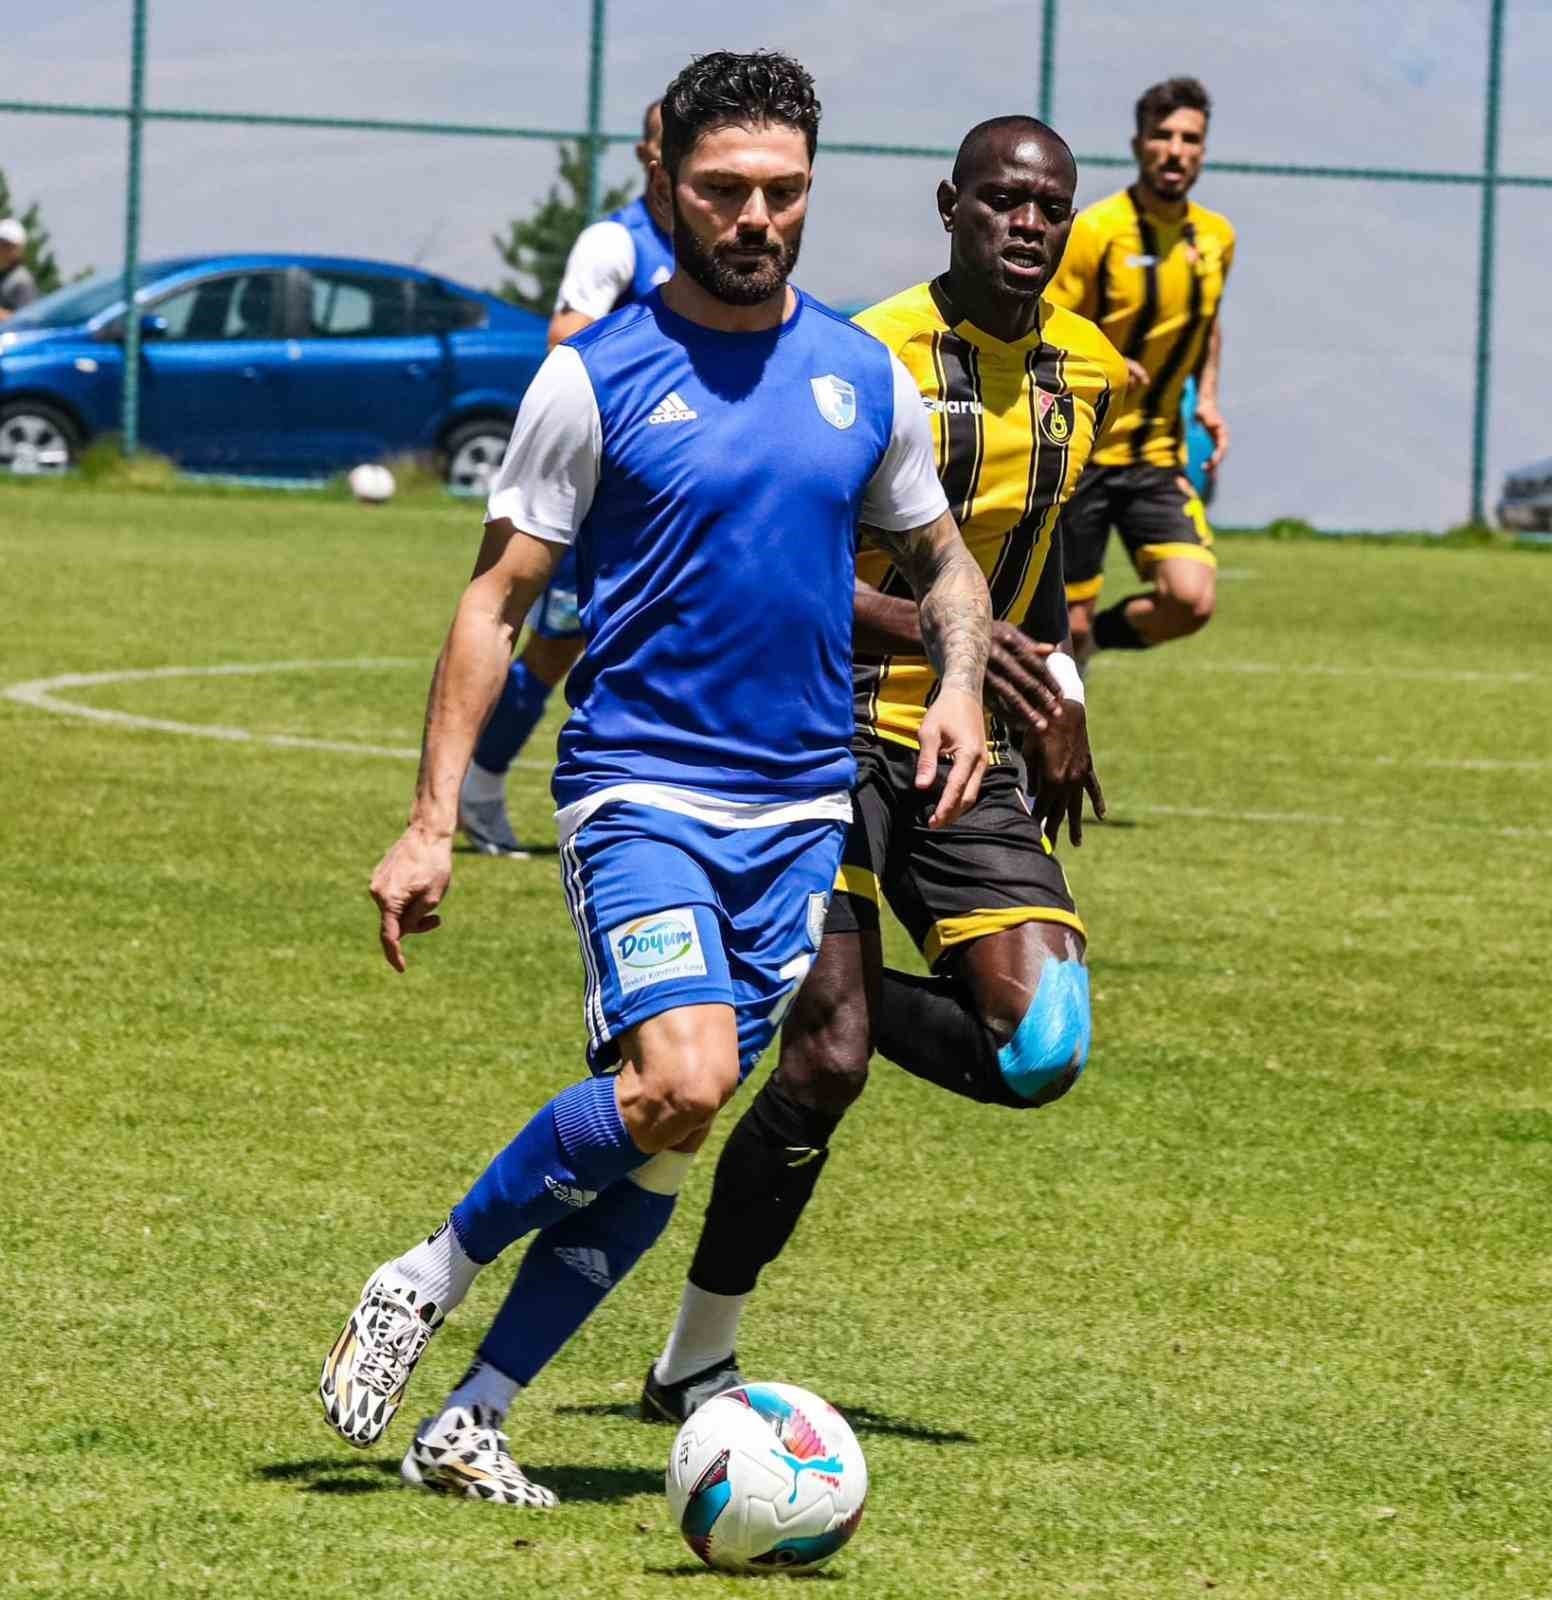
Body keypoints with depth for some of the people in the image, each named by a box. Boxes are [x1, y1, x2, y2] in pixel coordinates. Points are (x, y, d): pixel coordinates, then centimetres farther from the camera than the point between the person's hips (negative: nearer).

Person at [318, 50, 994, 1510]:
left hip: (802, 809, 5)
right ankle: (428, 1282, -3)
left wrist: (960, 681, 0)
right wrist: (432, 823, -8)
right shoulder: (596, 377, -4)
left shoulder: (866, 380, 8)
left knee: (664, 1139, 2)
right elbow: (497, 599, -2)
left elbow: (940, 559, 22)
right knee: (677, 1082, -24)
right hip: (638, 786, -5)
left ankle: (470, 1420, 11)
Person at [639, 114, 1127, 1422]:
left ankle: (826, 992, 15)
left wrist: (1061, 694, 18)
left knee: (1040, 1052, -14)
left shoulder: (1091, 373, 7)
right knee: (828, 1060, -15)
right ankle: (695, 1362, 1)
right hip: (829, 728, -6)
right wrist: (943, 635, -31)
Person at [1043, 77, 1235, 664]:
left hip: (1157, 457, 4)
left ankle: (1090, 640, 15)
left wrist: (1206, 399, 10)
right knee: (1067, 623, -4)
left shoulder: (1216, 238, 5)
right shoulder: (1093, 231, -13)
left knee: (1191, 599, -15)